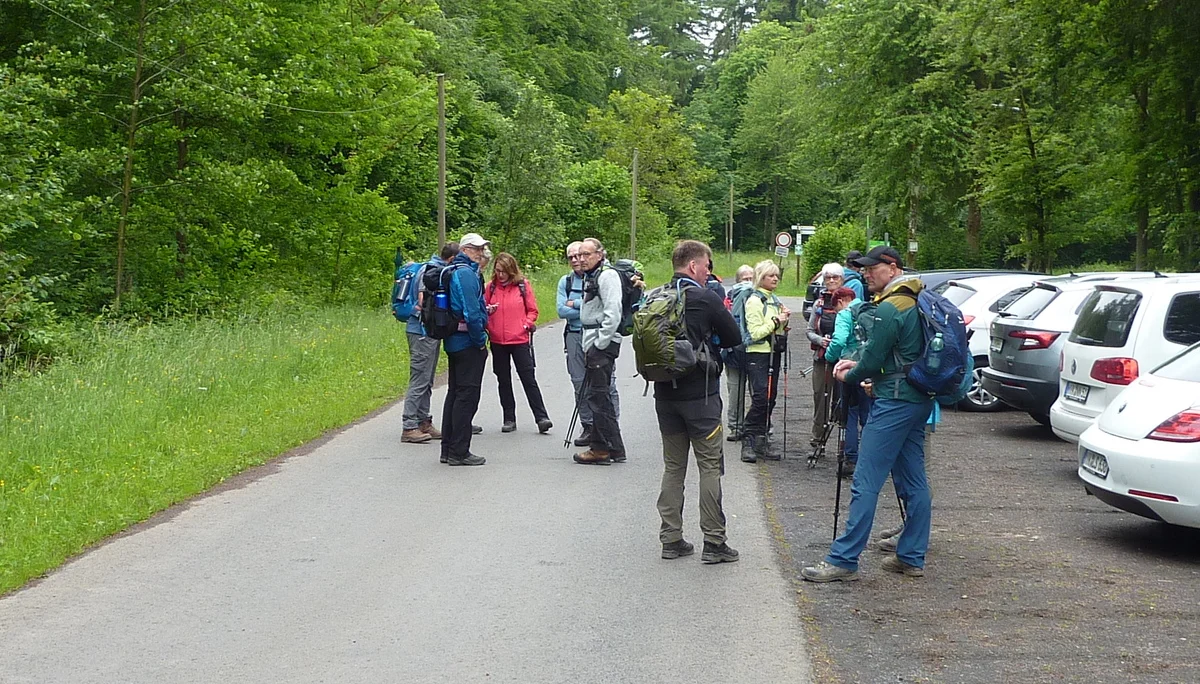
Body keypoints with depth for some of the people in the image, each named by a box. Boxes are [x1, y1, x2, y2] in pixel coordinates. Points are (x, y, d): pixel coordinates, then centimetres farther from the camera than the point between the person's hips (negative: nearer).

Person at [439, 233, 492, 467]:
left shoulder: (452, 271, 16)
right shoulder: (466, 273, -15)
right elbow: (471, 312, -21)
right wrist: (481, 340, -13)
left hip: (453, 341, 10)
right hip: (468, 342, -10)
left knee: (455, 393, 14)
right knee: (467, 395, -6)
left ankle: (449, 448, 20)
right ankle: (459, 452, -4)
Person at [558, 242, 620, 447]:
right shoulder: (565, 281, 12)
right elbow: (562, 311, 1)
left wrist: (575, 304, -6)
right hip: (575, 336, 4)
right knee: (580, 384, 6)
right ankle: (588, 428, 14)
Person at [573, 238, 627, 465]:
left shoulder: (607, 276, -12)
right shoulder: (590, 277, 19)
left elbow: (613, 314, -21)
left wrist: (599, 344, -19)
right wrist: (590, 345, 17)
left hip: (603, 343, -10)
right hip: (594, 343, 10)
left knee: (596, 394, -8)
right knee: (598, 395, 13)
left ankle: (603, 449, -2)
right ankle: (614, 448, 19)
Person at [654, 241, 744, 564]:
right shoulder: (706, 298, -11)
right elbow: (735, 338, -3)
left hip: (665, 393, 5)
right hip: (700, 394, -5)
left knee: (673, 466, 13)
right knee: (710, 467, 1)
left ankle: (671, 539, 15)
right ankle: (713, 543, 2)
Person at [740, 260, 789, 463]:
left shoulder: (775, 300, 15)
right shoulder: (754, 301, -8)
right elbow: (755, 333, -15)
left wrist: (784, 322, 4)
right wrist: (776, 321, -15)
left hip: (773, 353, 8)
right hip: (757, 355, -8)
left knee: (770, 398, 6)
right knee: (760, 398, -16)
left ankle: (760, 443, 11)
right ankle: (748, 442, -11)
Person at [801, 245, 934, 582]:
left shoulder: (889, 308, -15)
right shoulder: (917, 303, 14)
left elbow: (873, 362, -13)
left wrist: (849, 377, 6)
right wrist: (857, 365, 15)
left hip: (894, 402, -10)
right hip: (919, 400, 10)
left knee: (866, 484, -9)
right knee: (914, 482, 12)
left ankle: (843, 560, -8)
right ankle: (912, 558, 17)